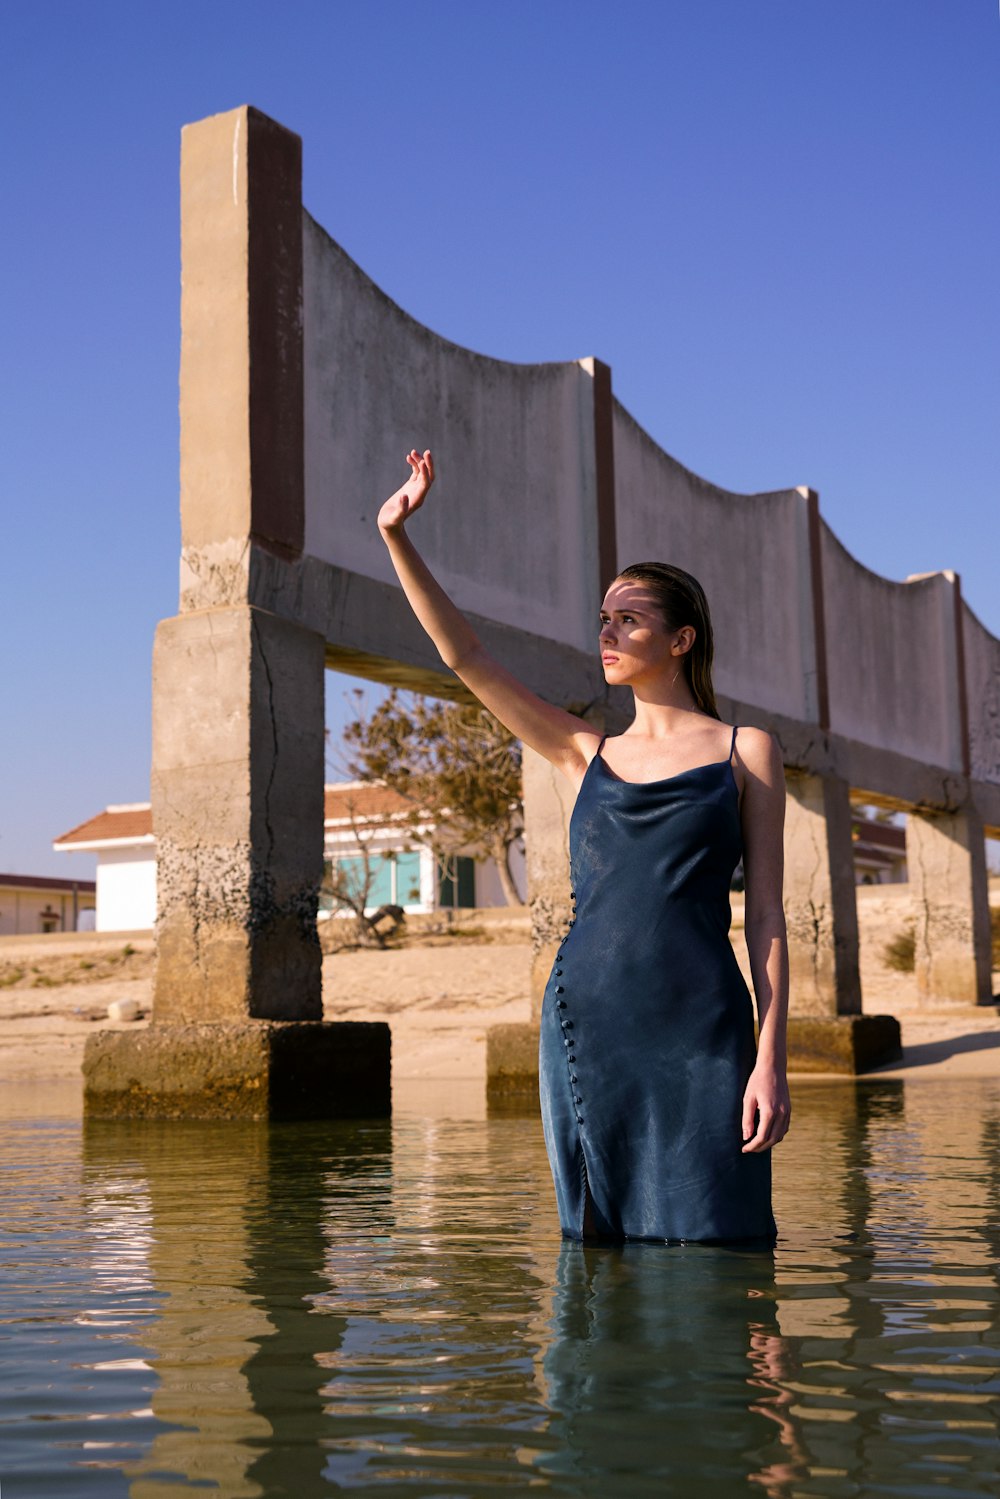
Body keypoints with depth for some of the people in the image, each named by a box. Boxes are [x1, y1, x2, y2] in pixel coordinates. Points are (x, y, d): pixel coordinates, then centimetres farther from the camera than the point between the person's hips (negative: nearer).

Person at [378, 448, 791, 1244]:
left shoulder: (745, 751, 7)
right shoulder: (588, 754, 15)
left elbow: (766, 915, 2)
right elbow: (465, 655, 10)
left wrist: (771, 1059, -6)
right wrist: (397, 536, 1)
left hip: (699, 1031, -3)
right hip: (584, 1022, 3)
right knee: (600, 1251, 7)